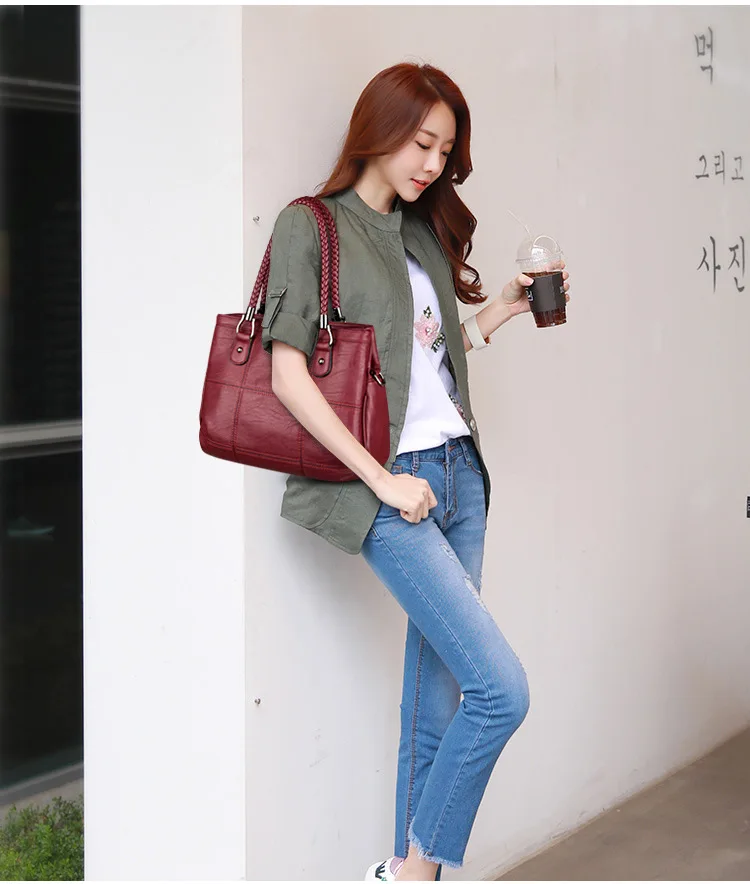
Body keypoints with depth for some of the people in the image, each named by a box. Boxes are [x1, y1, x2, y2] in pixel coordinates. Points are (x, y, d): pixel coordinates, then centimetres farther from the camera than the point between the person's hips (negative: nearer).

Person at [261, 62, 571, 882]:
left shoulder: (423, 229, 16)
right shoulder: (311, 226, -6)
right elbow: (289, 376, -13)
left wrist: (504, 305, 10)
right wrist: (385, 481, -14)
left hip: (457, 469, 7)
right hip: (391, 486, -7)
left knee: (436, 697, 8)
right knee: (502, 690, -12)